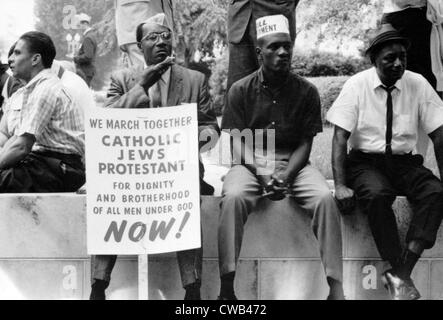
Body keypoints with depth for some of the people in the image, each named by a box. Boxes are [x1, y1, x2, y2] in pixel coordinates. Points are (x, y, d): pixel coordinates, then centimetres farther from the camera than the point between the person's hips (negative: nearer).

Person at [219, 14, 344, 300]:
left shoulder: (307, 92, 3)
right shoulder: (241, 90, 1)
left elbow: (305, 144, 2)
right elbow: (238, 143, -3)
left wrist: (285, 176, -17)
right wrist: (263, 176, -19)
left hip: (293, 162, 1)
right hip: (251, 162, -1)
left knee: (325, 198, -28)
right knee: (233, 198, -33)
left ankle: (336, 287, -25)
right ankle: (227, 285, -32)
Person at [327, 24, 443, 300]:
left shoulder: (418, 85, 1)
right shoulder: (357, 86, -5)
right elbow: (340, 136, -9)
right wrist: (340, 186, -20)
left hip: (405, 162, 3)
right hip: (365, 161, -2)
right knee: (376, 194, -35)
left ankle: (400, 274, -31)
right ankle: (401, 275, -24)